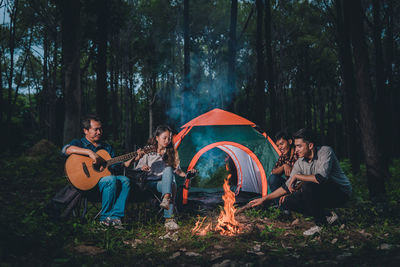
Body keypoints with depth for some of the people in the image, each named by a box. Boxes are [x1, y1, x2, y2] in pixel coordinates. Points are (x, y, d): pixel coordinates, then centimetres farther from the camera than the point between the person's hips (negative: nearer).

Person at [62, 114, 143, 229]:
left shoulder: (107, 147, 22)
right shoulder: (79, 143, 6)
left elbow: (115, 165, 16)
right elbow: (66, 149, -18)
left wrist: (134, 158, 4)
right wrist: (89, 152, -27)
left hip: (105, 177, 6)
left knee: (124, 180, -21)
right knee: (111, 179, -31)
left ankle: (115, 216, -25)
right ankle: (106, 217, -19)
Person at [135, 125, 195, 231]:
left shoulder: (172, 153, 11)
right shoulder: (148, 151, 4)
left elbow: (177, 170, 14)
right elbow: (137, 170, 4)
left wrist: (186, 174, -5)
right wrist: (143, 169, -19)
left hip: (165, 182, 2)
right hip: (151, 183, -2)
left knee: (168, 169, -34)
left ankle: (166, 199, -48)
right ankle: (169, 219, -42)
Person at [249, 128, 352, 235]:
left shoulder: (325, 151, -20)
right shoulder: (300, 163, -1)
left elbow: (321, 178, -35)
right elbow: (288, 187, 5)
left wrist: (297, 176, -22)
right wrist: (264, 199, 4)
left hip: (341, 192, -7)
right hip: (321, 195, 7)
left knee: (308, 186, -33)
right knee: (287, 202, -6)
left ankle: (321, 224, -15)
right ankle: (326, 217, -1)